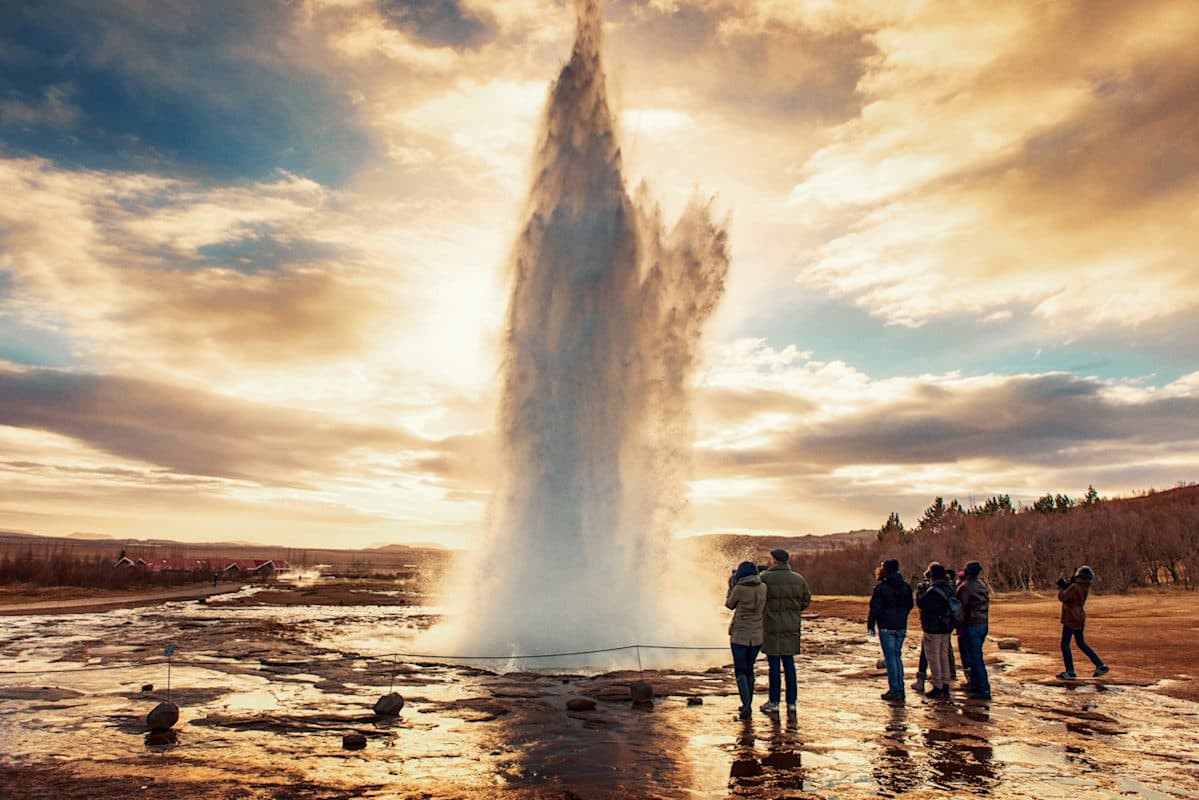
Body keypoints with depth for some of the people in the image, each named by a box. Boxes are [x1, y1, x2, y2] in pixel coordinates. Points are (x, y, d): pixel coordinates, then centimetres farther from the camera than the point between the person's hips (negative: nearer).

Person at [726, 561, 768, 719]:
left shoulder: (739, 589, -15)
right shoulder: (763, 587, -3)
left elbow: (730, 605, 2)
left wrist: (731, 586, 13)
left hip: (739, 635, -4)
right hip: (756, 635, 4)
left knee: (740, 672, 5)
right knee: (749, 669, 20)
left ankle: (747, 707, -10)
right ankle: (748, 706, 25)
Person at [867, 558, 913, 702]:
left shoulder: (881, 587, -12)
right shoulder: (905, 586, 7)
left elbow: (875, 607, -13)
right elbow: (909, 605, 14)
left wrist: (870, 625, -5)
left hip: (886, 627, -6)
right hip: (901, 627, 6)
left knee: (890, 658, -1)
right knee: (897, 656, 14)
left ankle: (894, 690, 0)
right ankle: (900, 689, 16)